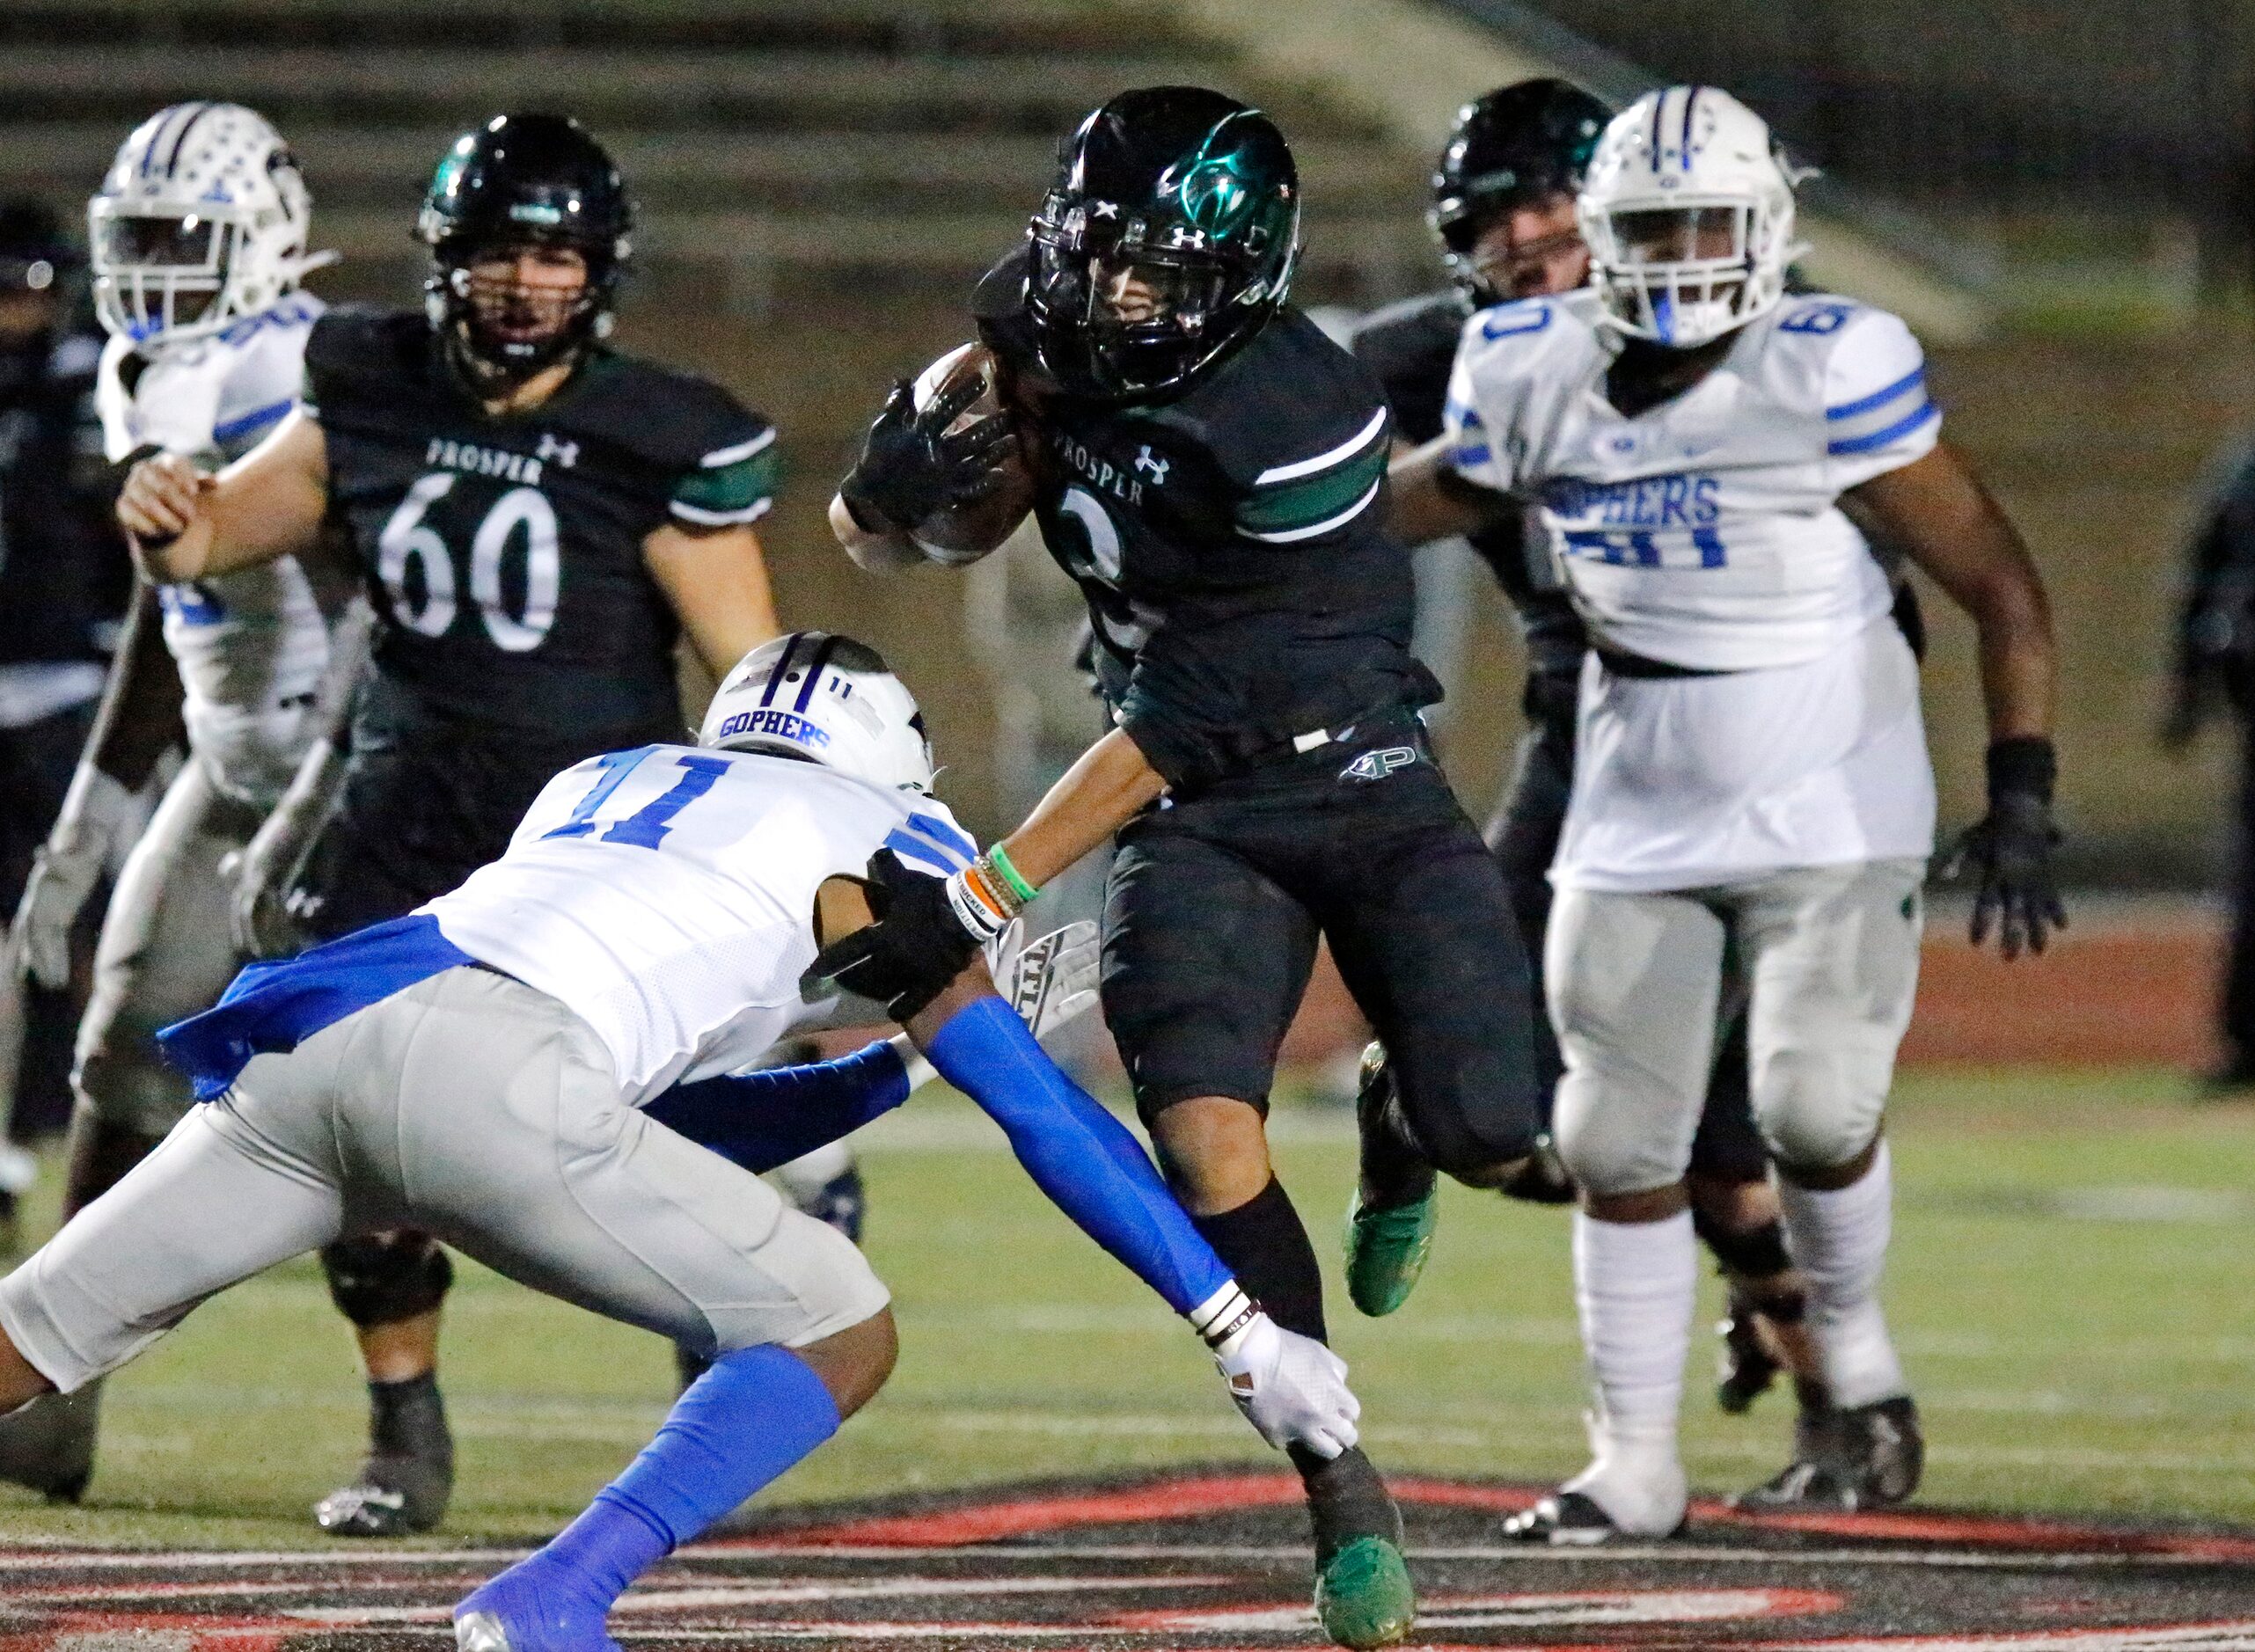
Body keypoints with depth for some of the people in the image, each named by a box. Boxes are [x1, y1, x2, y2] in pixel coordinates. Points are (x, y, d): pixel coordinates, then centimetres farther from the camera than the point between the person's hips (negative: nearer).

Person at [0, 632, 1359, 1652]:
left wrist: (893, 1069, 49)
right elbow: (1043, 1115, 17)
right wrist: (1239, 1329, 19)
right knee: (838, 1336, 6)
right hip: (485, 1071, -6)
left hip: (311, 1035, 6)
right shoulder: (872, 849, 21)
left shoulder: (603, 787, 37)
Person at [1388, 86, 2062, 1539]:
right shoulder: (1540, 380, -3)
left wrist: (2021, 798, -14)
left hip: (1827, 807, -4)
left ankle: (1855, 1361, 13)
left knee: (1814, 1106, -16)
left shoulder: (1827, 377, -17)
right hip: (1638, 818, 4)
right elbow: (1425, 497, 18)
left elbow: (1997, 581, -11)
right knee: (1621, 1144, 3)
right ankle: (1636, 1467, 15)